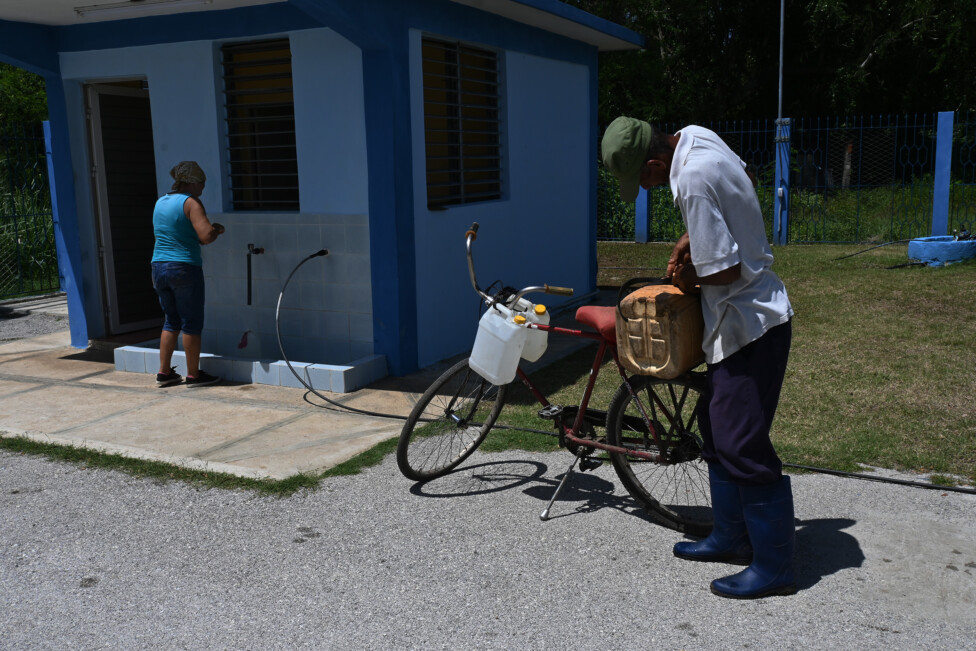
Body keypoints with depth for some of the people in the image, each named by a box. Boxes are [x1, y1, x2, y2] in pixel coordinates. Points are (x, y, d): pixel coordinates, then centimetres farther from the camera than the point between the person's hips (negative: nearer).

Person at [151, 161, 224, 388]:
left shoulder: (160, 202, 14)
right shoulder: (191, 203, -11)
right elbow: (206, 236, -22)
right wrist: (217, 230, 0)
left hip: (159, 267, 8)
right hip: (185, 268, -8)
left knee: (171, 321, 17)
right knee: (192, 324, 2)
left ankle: (164, 373, 18)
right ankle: (193, 375, 7)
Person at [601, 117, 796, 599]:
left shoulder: (693, 179, -26)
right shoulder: (697, 137, 4)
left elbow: (725, 269, -27)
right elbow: (745, 182, 22)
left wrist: (689, 278, -5)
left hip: (750, 325, -10)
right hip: (739, 319, 10)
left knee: (743, 445, -4)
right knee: (718, 431, 17)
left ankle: (774, 567, 9)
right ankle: (731, 538, 30)